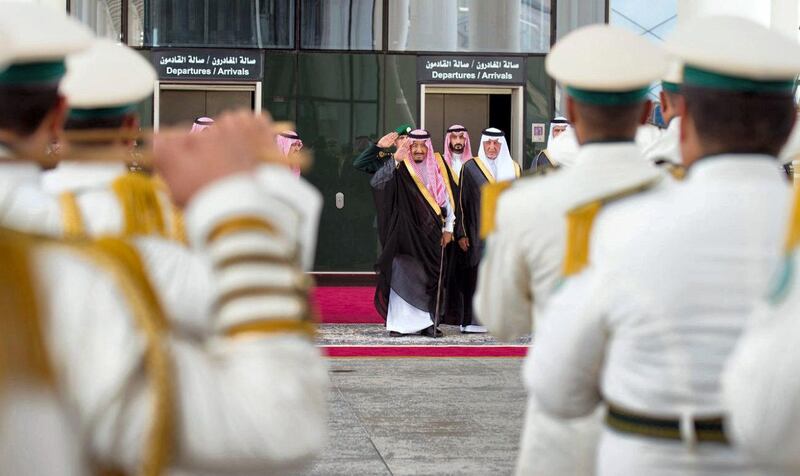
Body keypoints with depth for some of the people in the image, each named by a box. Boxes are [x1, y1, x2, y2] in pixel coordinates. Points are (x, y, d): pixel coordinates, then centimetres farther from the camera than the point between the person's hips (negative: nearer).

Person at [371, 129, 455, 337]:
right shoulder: (400, 170, -2)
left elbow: (446, 201, 14)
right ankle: (398, 323, -3)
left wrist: (448, 228, 8)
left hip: (430, 235, 3)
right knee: (401, 275, -7)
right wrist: (396, 161, -31)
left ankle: (427, 323, 9)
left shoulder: (436, 172, 10)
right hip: (405, 233, -3)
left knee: (429, 278, 4)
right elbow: (377, 181, -20)